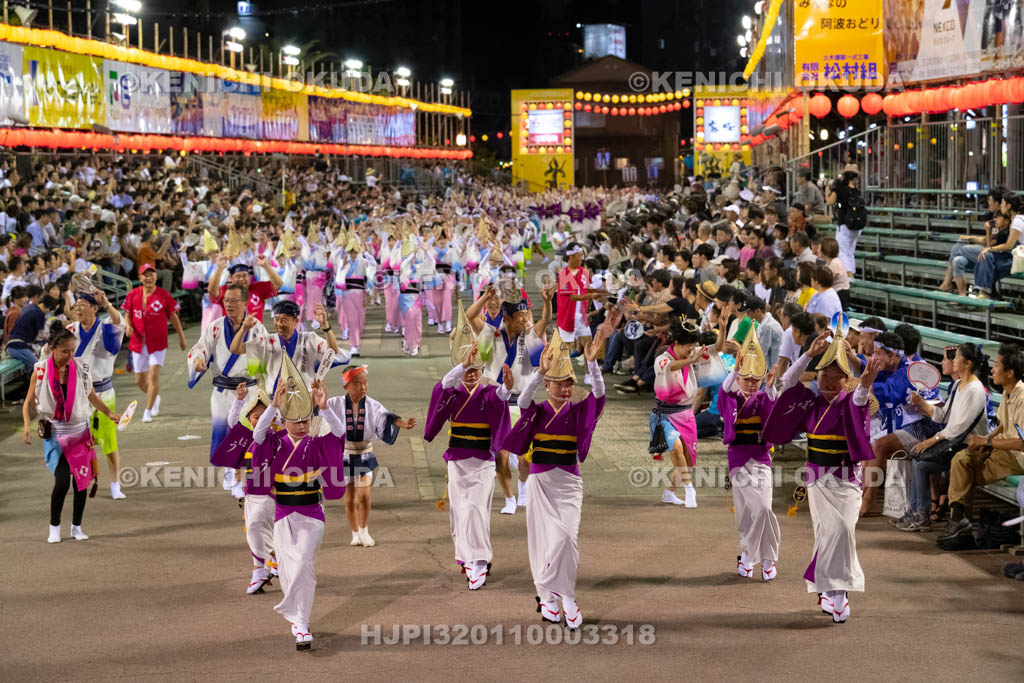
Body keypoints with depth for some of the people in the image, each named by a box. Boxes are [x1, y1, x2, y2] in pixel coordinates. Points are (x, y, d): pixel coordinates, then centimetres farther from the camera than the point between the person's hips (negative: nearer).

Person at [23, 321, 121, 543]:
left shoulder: (80, 368, -2)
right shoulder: (41, 371, -7)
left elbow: (92, 396, 11)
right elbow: (29, 402, 1)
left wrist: (109, 413, -2)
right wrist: (27, 425, -13)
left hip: (80, 431, 3)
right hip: (54, 433, -3)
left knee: (82, 481, 4)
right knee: (62, 481, -14)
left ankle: (77, 527, 21)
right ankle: (54, 528, 5)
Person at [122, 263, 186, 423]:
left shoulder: (164, 295, -6)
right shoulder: (133, 295, 0)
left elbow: (173, 316, 4)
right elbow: (128, 314, 10)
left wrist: (181, 335, 9)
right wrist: (128, 325, -12)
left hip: (158, 342, -3)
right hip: (138, 342, 3)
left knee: (154, 375, -13)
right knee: (140, 380, 10)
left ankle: (148, 411, -6)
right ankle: (155, 398, 40)